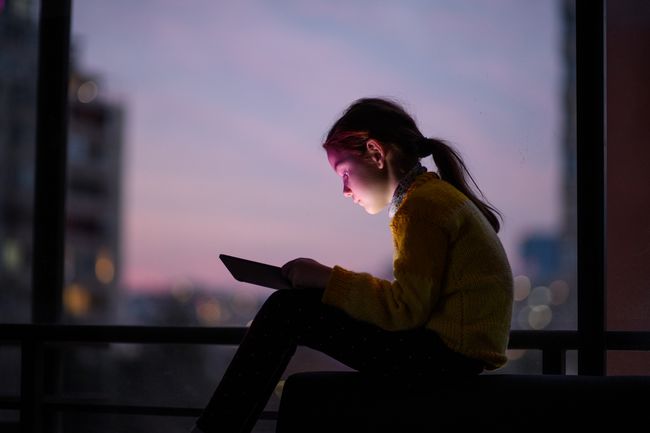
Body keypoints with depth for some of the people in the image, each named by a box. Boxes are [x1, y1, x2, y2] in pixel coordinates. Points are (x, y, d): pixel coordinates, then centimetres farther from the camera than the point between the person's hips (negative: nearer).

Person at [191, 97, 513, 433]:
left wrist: (326, 278, -12)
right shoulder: (439, 195, 19)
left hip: (450, 352, -10)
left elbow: (408, 308, -19)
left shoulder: (422, 204, -12)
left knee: (288, 310, -11)